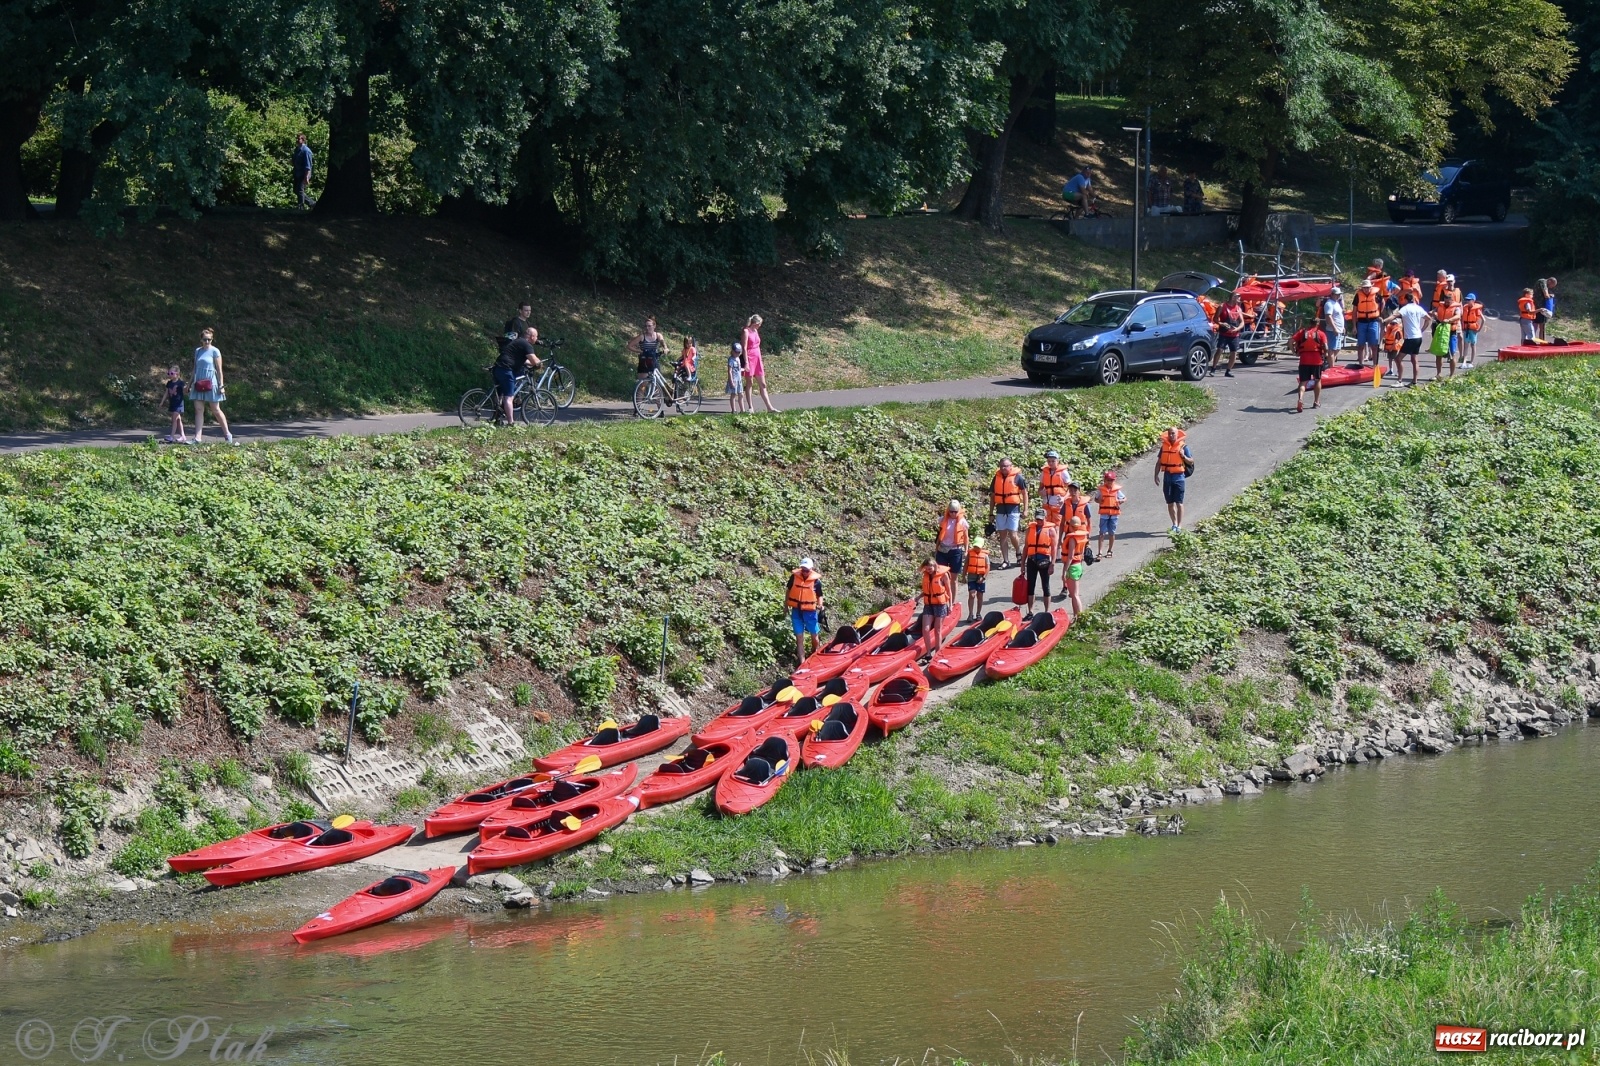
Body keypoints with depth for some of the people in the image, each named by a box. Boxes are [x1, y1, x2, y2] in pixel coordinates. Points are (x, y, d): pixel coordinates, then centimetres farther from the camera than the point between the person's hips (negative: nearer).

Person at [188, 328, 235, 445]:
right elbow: (195, 368, 16)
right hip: (199, 384, 5)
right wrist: (192, 383, 12)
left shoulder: (214, 351, -4)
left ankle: (227, 434, 16)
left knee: (216, 410, 2)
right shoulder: (197, 351, 10)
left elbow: (219, 370, -4)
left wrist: (221, 385, -9)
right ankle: (198, 437, -4)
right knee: (198, 410, -1)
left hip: (211, 383, -5)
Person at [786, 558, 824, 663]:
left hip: (810, 611, -1)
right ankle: (802, 661, 10)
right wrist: (786, 606, 12)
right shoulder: (794, 577, -5)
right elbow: (788, 591, 9)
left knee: (814, 636, 11)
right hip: (796, 611, 1)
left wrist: (820, 605, -18)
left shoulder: (816, 581, -9)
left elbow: (819, 596, 0)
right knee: (799, 638, 4)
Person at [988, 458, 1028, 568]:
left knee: (1012, 534, -10)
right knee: (1002, 535, 4)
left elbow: (1024, 493, 1)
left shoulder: (1017, 477, -3)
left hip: (1013, 509, -4)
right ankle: (1005, 560, 9)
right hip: (1000, 509, 4)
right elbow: (992, 496, 14)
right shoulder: (996, 478, 9)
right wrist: (991, 514, 13)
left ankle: (1019, 553, 17)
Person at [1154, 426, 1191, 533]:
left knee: (1179, 503, -4)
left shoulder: (1183, 446, -5)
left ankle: (1179, 526, -3)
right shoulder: (1164, 446, 6)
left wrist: (1184, 456, -20)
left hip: (1179, 476, -4)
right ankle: (1174, 524, 21)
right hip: (1167, 476, 4)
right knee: (1170, 503, 10)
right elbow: (1159, 462, 10)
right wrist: (1156, 475, 2)